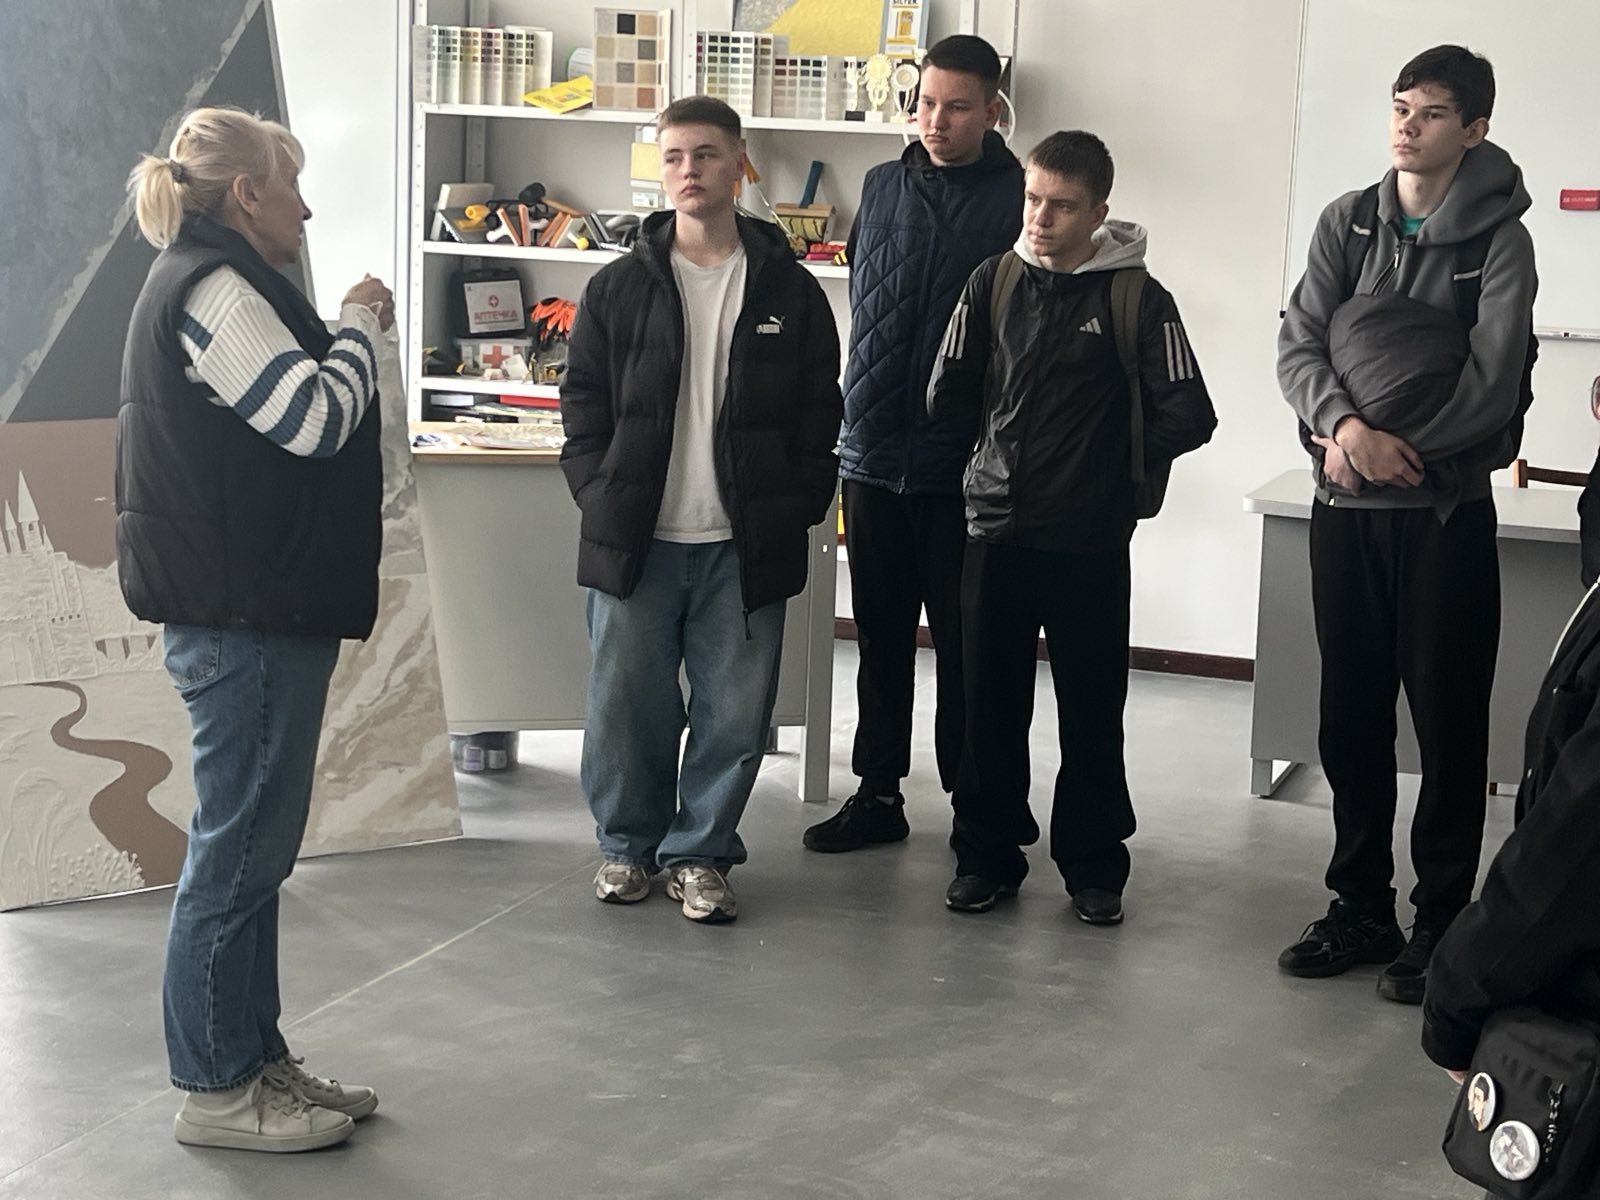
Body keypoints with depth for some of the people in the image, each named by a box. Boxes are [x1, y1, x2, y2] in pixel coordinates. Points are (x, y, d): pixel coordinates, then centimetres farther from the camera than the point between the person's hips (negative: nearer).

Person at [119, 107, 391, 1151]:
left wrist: (349, 332, 9)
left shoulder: (208, 283, 20)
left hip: (257, 612, 11)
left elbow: (290, 420, 22)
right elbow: (316, 418, -20)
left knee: (256, 843, 15)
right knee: (240, 847, -3)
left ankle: (256, 1059, 24)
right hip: (246, 619, -11)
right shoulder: (213, 288, -14)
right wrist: (359, 326, -7)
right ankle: (217, 1087, 6)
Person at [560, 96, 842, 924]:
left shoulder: (790, 293, 5)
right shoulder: (618, 289, 5)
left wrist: (796, 511, -3)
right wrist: (601, 498, -4)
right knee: (627, 704, 5)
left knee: (734, 712, 3)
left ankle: (700, 851, 18)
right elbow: (583, 405, 7)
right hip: (635, 542, 0)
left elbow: (819, 419, 6)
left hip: (744, 545, 0)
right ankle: (628, 842, 24)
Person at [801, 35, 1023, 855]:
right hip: (873, 454, 5)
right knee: (881, 635, 12)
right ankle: (878, 792, 22)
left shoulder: (1019, 199, -6)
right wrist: (857, 410, 16)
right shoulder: (882, 188, 9)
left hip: (965, 465, -4)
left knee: (964, 641, 5)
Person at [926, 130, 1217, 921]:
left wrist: (1116, 462, 1)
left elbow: (1189, 416, -7)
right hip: (996, 531, 3)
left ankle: (1094, 866, 18)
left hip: (1090, 540, -3)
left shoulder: (1136, 297, -6)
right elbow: (949, 395, 11)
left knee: (1092, 710, 6)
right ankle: (987, 856, 21)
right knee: (990, 705, 9)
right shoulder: (995, 282, 3)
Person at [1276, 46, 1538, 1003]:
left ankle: (1441, 923, 11)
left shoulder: (1498, 241, -5)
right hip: (1346, 508, 4)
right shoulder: (1347, 223, 6)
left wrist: (1387, 446, -14)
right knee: (1352, 717, 10)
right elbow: (1299, 347, -3)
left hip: (1446, 511, -4)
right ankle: (1361, 908, 22)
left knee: (1449, 724, 2)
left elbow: (1491, 387, -14)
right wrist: (1349, 428, -20)